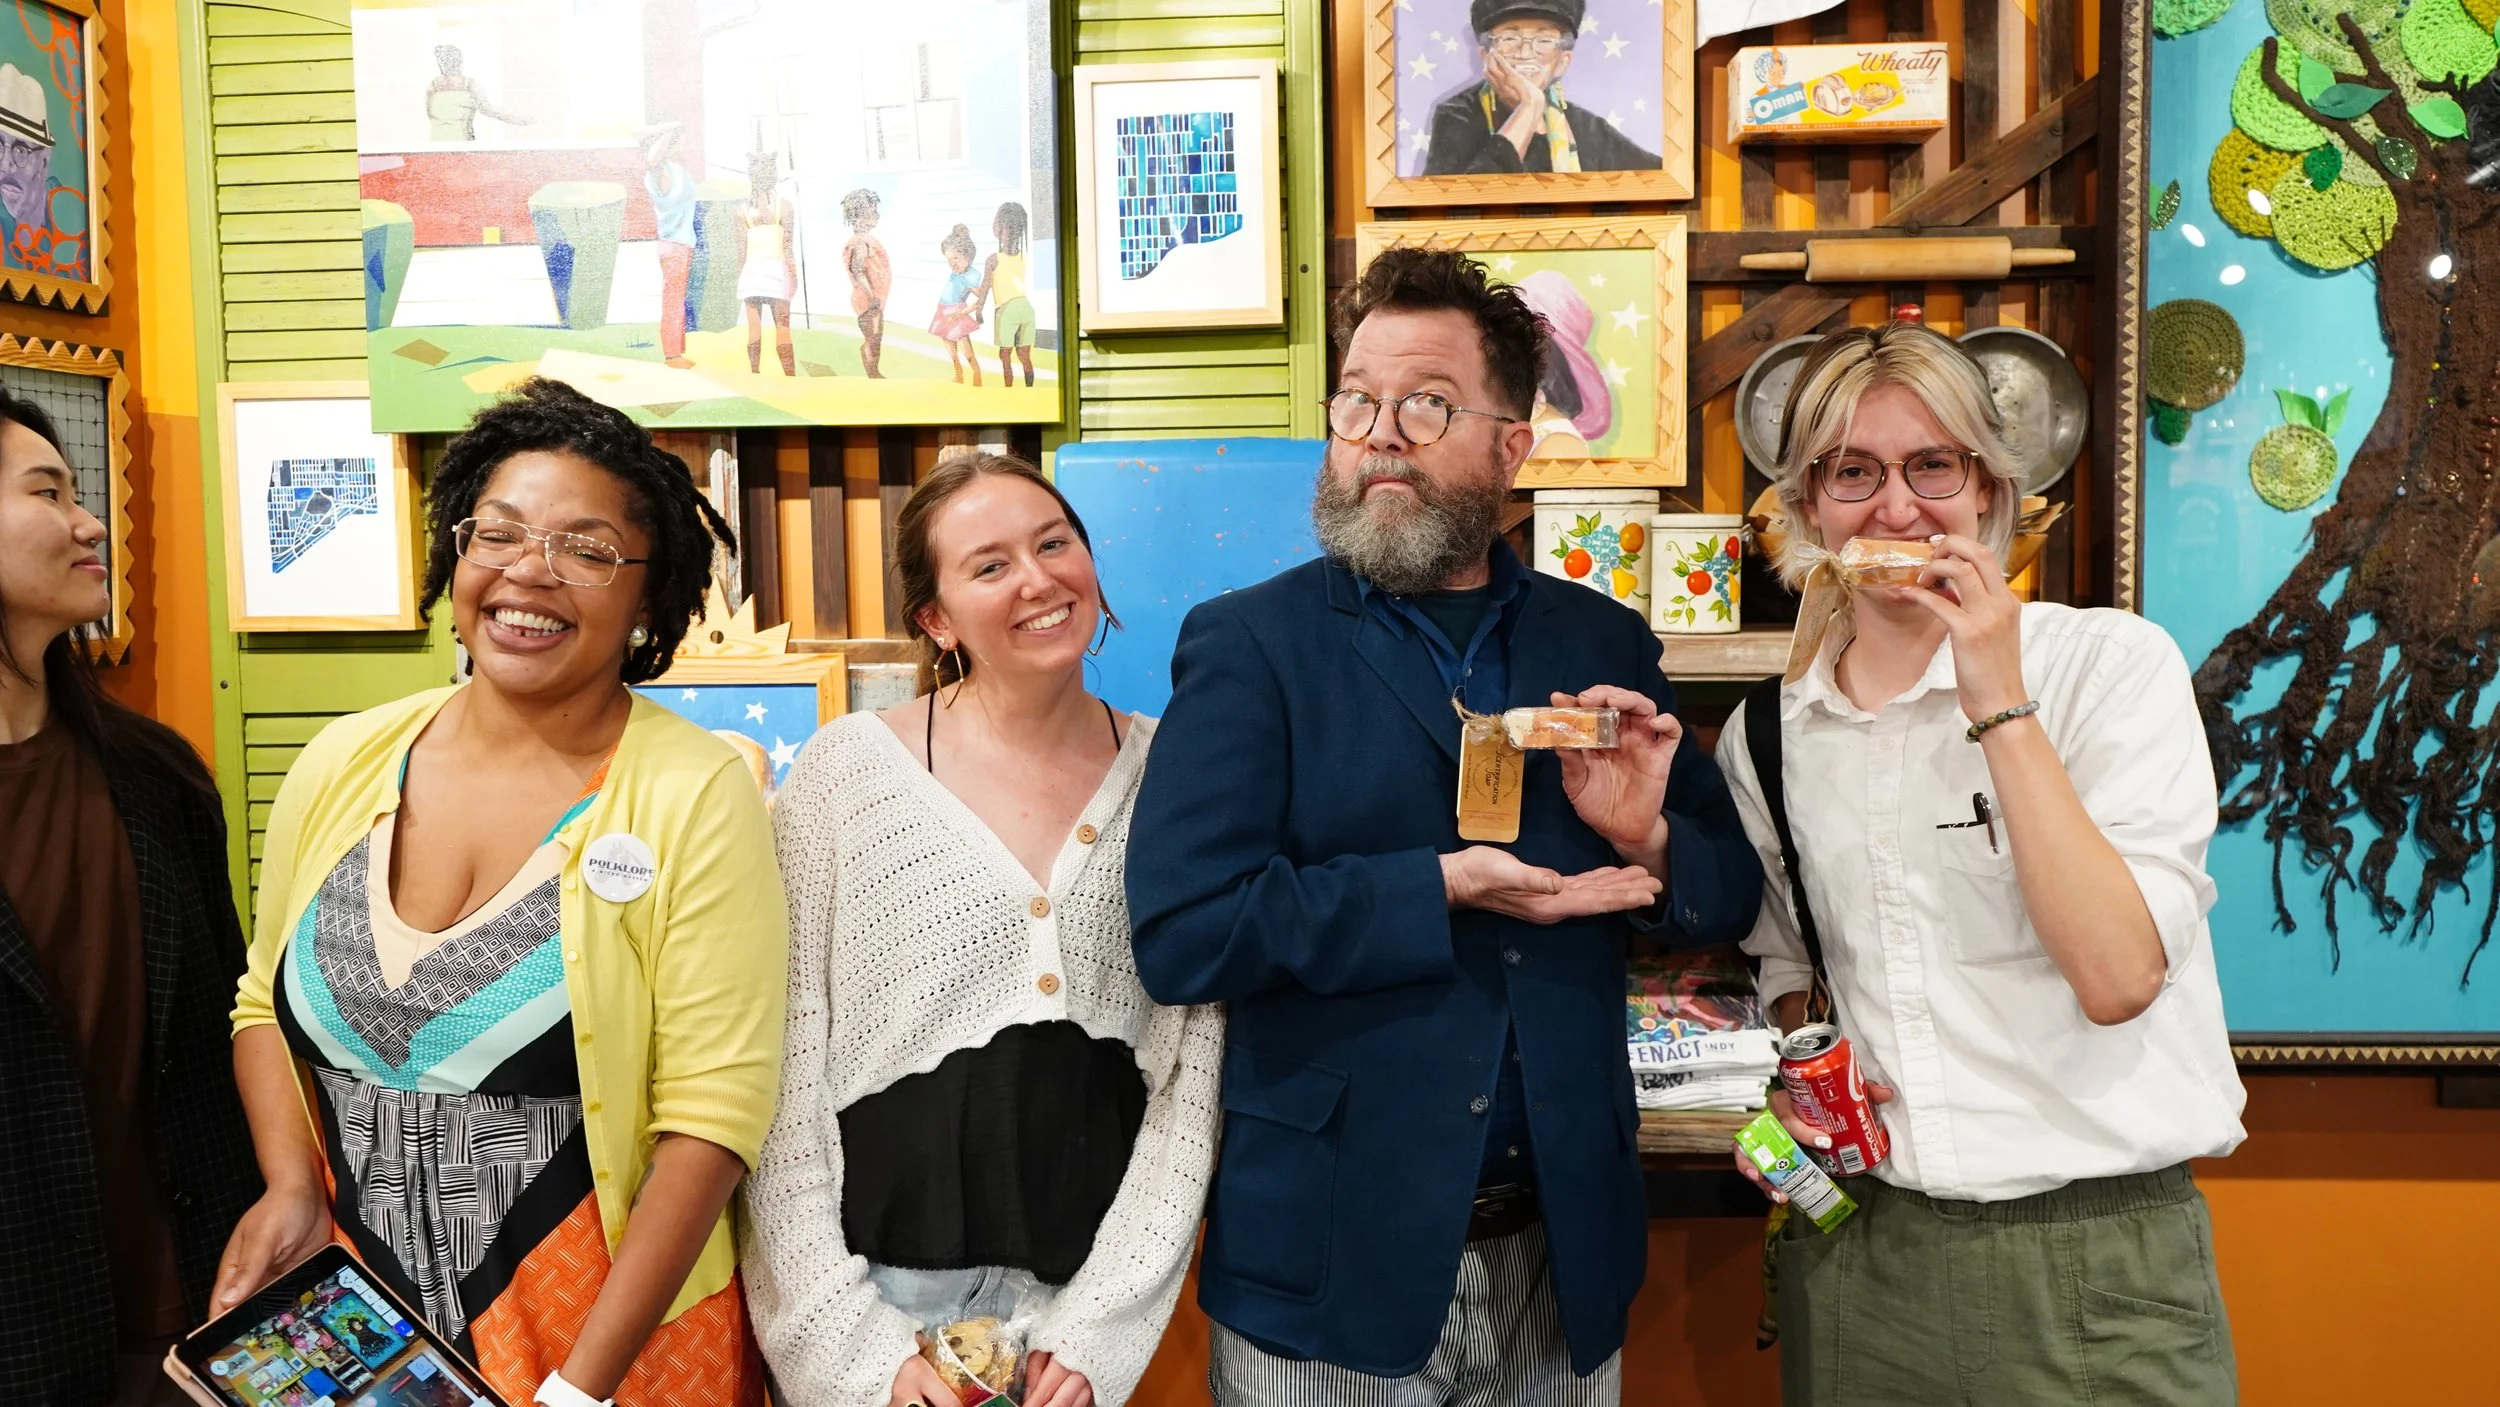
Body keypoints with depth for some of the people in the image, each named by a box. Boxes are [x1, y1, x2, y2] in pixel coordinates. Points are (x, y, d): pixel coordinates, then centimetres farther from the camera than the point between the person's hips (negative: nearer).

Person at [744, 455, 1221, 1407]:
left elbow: (1194, 1069, -1)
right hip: (883, 1283, -1)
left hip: (1100, 1280, 2)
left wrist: (1098, 1328, -7)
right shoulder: (847, 768, -7)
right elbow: (784, 1078, -6)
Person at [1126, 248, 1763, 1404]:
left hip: (1565, 1252, 4)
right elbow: (1178, 931, -17)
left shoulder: (1602, 641, 5)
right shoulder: (1246, 646, -6)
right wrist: (1438, 891, -22)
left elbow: (1727, 895, 9)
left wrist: (1648, 839, -13)